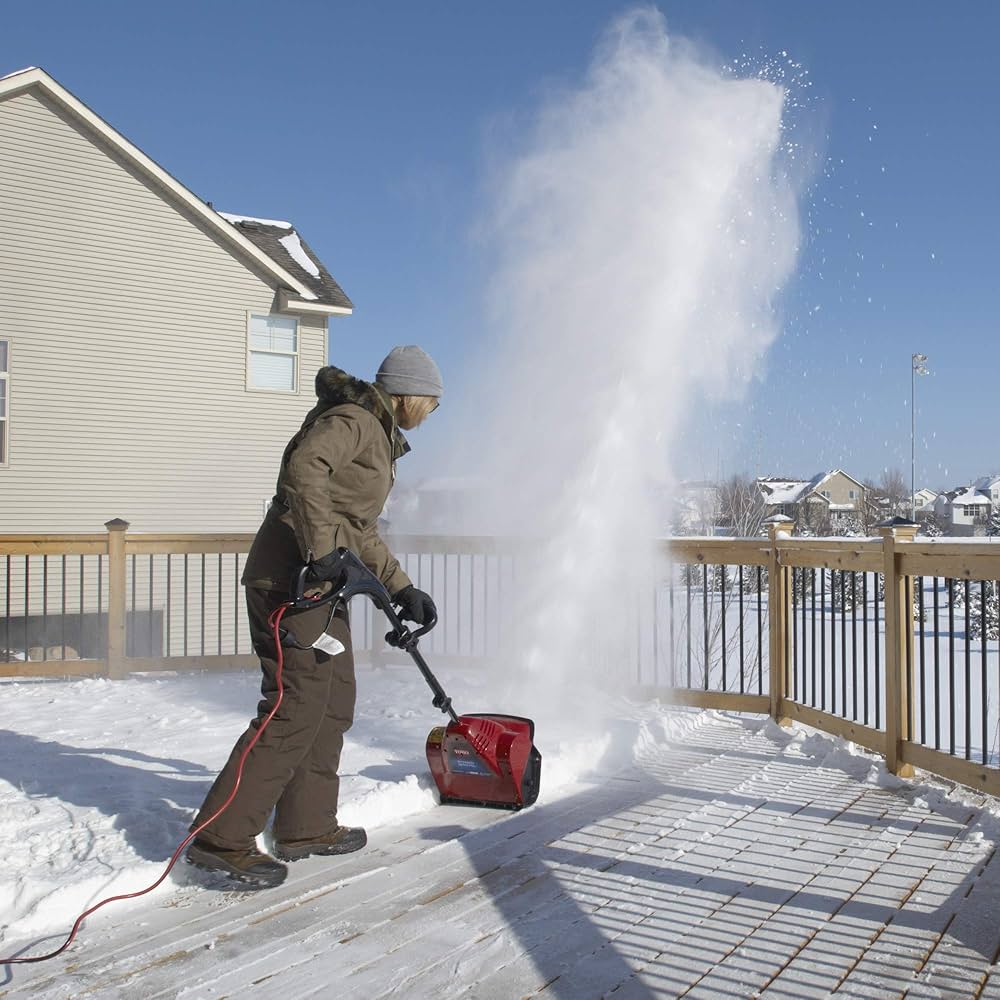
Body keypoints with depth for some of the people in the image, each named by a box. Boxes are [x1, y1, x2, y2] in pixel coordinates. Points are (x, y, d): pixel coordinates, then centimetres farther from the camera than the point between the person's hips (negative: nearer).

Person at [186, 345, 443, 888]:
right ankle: (221, 837, -9)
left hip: (322, 583, 11)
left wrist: (401, 589, 21)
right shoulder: (352, 419, -8)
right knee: (297, 706, -14)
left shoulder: (378, 438, 23)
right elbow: (304, 468, -28)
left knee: (334, 702, 13)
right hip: (290, 576, -11)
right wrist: (322, 551, -30)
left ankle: (306, 827, 22)